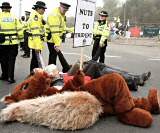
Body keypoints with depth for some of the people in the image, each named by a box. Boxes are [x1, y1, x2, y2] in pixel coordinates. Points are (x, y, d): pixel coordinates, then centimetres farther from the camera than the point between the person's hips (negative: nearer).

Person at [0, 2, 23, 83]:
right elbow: (19, 29, -1)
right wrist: (20, 39, 9)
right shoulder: (14, 17, 1)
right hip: (13, 42, 1)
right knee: (11, 60, 5)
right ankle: (10, 77, 2)